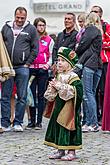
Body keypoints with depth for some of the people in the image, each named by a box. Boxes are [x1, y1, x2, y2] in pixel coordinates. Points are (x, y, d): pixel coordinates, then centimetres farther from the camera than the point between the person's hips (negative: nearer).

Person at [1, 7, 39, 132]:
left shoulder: (31, 29, 4)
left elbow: (35, 49, 4)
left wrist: (27, 63, -4)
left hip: (22, 67, -2)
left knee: (22, 97, 2)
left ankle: (18, 123, 10)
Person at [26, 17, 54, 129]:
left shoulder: (49, 40, 8)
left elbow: (51, 55, 8)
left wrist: (48, 64, -7)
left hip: (43, 70, -1)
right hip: (31, 69, 1)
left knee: (41, 95, 0)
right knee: (32, 95, 1)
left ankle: (39, 121, 3)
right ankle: (32, 121, 7)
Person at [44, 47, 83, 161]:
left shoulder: (73, 77, -11)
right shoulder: (58, 76, 13)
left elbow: (74, 90, -26)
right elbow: (50, 95, 17)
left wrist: (59, 86, -24)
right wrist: (52, 87, -7)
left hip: (68, 109, -8)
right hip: (58, 107, 8)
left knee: (68, 128, -4)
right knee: (57, 126, 10)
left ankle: (71, 152, 5)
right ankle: (60, 151, 20)